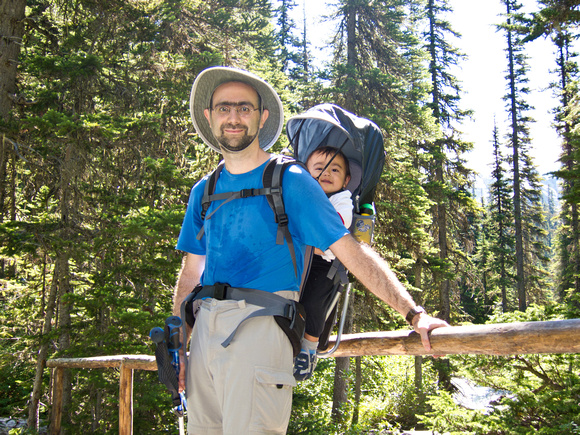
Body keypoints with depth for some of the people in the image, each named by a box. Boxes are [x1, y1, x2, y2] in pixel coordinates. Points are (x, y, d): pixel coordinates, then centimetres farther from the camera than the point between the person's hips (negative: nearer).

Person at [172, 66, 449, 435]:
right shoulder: (204, 191, 14)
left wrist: (414, 313, -15)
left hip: (260, 324, -5)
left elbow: (352, 252, -7)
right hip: (205, 328, 6)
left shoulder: (289, 181, -2)